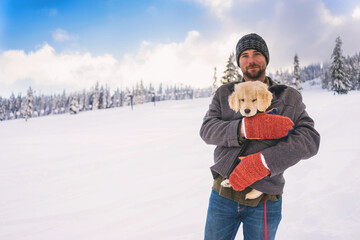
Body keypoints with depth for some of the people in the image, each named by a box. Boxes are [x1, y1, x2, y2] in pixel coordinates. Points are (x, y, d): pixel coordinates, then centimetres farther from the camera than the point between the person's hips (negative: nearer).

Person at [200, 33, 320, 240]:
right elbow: (207, 130, -7)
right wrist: (245, 128, -25)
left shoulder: (290, 98, 2)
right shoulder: (224, 93, 6)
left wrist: (263, 162, -23)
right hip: (224, 194, 1)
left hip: (265, 201, -1)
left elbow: (309, 139, -10)